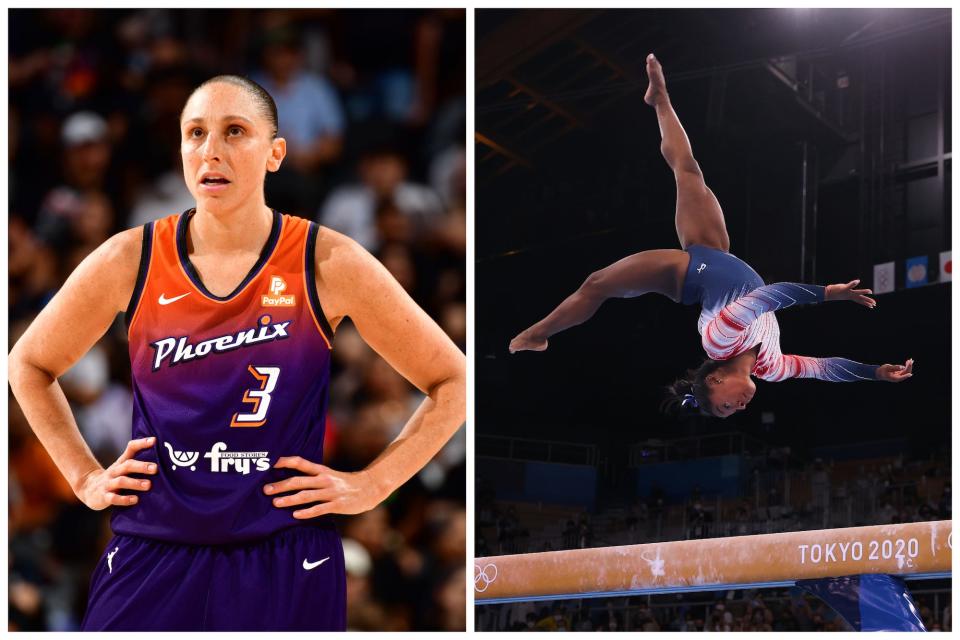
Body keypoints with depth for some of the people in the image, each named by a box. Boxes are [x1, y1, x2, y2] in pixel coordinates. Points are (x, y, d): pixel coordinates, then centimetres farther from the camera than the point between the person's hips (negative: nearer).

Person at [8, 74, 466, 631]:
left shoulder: (327, 265, -5)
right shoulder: (130, 262, 0)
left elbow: (454, 382, 4)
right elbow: (29, 365, 17)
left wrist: (371, 485, -2)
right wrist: (85, 477, 9)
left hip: (285, 571, -1)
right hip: (150, 561, 1)